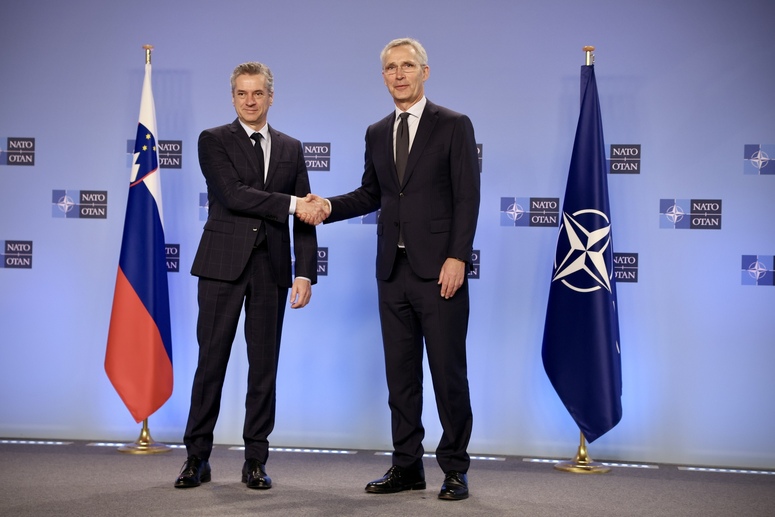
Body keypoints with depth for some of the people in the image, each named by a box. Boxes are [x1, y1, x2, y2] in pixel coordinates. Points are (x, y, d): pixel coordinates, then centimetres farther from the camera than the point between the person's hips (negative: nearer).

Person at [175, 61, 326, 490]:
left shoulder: (291, 148, 13)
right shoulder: (213, 141, 3)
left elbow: (304, 215, 8)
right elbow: (232, 195, -12)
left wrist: (305, 273, -1)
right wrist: (289, 203, -13)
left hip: (271, 267, 3)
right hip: (223, 264, -2)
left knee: (264, 364, 5)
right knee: (211, 360, 1)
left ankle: (255, 460, 14)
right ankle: (197, 457, 12)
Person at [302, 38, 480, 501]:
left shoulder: (454, 126, -1)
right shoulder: (377, 133, 15)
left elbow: (467, 197, -7)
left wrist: (458, 257, -15)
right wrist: (329, 207, 3)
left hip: (439, 269, -5)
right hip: (393, 270, 5)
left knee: (448, 371, 0)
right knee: (400, 372, 9)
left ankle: (455, 469, 12)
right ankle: (407, 466, 19)